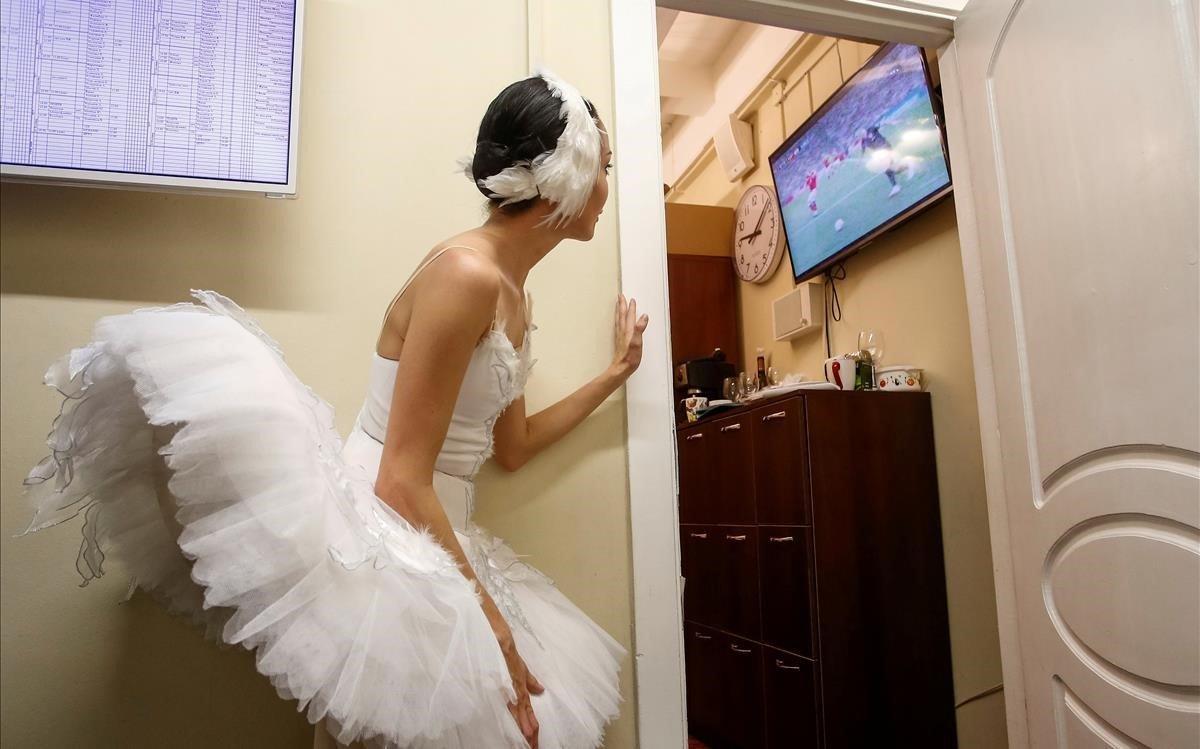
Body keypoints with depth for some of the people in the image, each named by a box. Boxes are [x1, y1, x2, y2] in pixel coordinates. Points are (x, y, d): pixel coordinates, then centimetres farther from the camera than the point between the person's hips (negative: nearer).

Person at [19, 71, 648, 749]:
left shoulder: (513, 295, 9)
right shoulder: (464, 273, -19)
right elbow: (401, 483, -21)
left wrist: (617, 371, 23)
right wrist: (487, 619, -18)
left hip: (438, 547, 8)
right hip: (377, 545, -8)